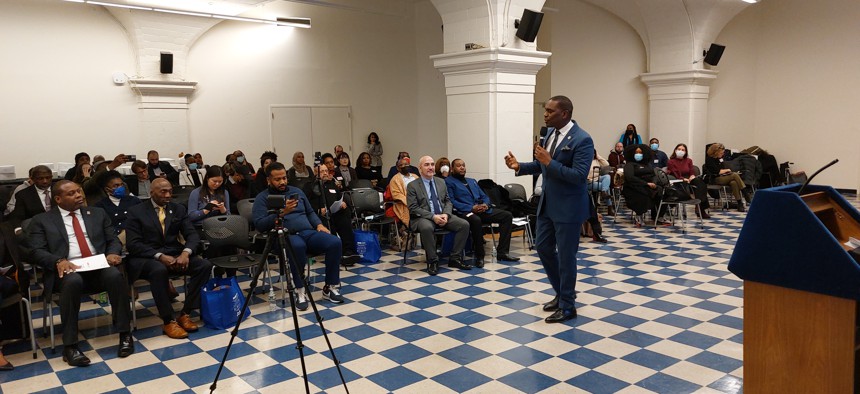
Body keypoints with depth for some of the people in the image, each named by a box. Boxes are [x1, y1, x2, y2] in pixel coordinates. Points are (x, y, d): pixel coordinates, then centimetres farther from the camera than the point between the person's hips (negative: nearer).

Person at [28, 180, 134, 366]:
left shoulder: (97, 213, 19)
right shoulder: (42, 220, 12)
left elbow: (114, 240, 16)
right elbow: (37, 251, 2)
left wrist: (112, 253, -9)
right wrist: (58, 261, -20)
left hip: (99, 266, 2)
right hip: (69, 269, -2)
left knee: (115, 275, -32)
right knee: (73, 281, -38)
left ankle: (125, 334, -22)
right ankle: (70, 345, -29)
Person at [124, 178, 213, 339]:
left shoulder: (178, 209, 12)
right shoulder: (136, 212, 0)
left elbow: (192, 234, 4)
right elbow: (133, 244, -9)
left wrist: (185, 253, -18)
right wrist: (159, 256, -23)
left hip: (174, 254, 4)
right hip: (146, 257, -4)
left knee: (204, 265, -21)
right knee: (159, 270, -38)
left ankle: (185, 313, -12)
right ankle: (168, 321, -25)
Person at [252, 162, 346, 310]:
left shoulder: (296, 191, 21)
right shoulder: (262, 198, 5)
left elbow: (310, 212, 25)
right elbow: (259, 225, -8)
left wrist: (319, 224, 5)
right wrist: (281, 212, -18)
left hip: (307, 232, 5)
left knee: (335, 242, -23)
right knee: (298, 246, -41)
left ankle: (330, 287, -11)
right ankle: (300, 290, -24)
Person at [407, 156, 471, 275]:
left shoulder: (441, 182, 15)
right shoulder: (412, 186, -1)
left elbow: (448, 201, 16)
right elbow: (413, 208, -8)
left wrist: (446, 214, -7)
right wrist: (433, 216, -19)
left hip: (442, 215, 5)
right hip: (423, 217, -5)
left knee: (464, 225, -17)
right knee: (427, 228, -40)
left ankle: (455, 258, -6)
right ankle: (432, 261, -22)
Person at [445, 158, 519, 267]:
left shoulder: (472, 181, 29)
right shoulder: (449, 182, 6)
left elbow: (484, 196, 23)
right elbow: (452, 201, -7)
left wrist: (485, 204, -2)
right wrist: (471, 208, -17)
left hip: (482, 210, 7)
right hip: (464, 212, -7)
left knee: (507, 215, -9)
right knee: (476, 220, -41)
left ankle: (502, 252, -9)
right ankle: (479, 256, -26)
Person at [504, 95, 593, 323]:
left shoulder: (582, 140, -18)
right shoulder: (551, 134, 8)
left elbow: (579, 175, -25)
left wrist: (550, 162, -27)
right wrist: (519, 166, 0)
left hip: (568, 207, -8)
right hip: (547, 204, 9)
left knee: (565, 256, 2)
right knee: (543, 247, 16)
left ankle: (567, 306, 17)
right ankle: (562, 292, 34)